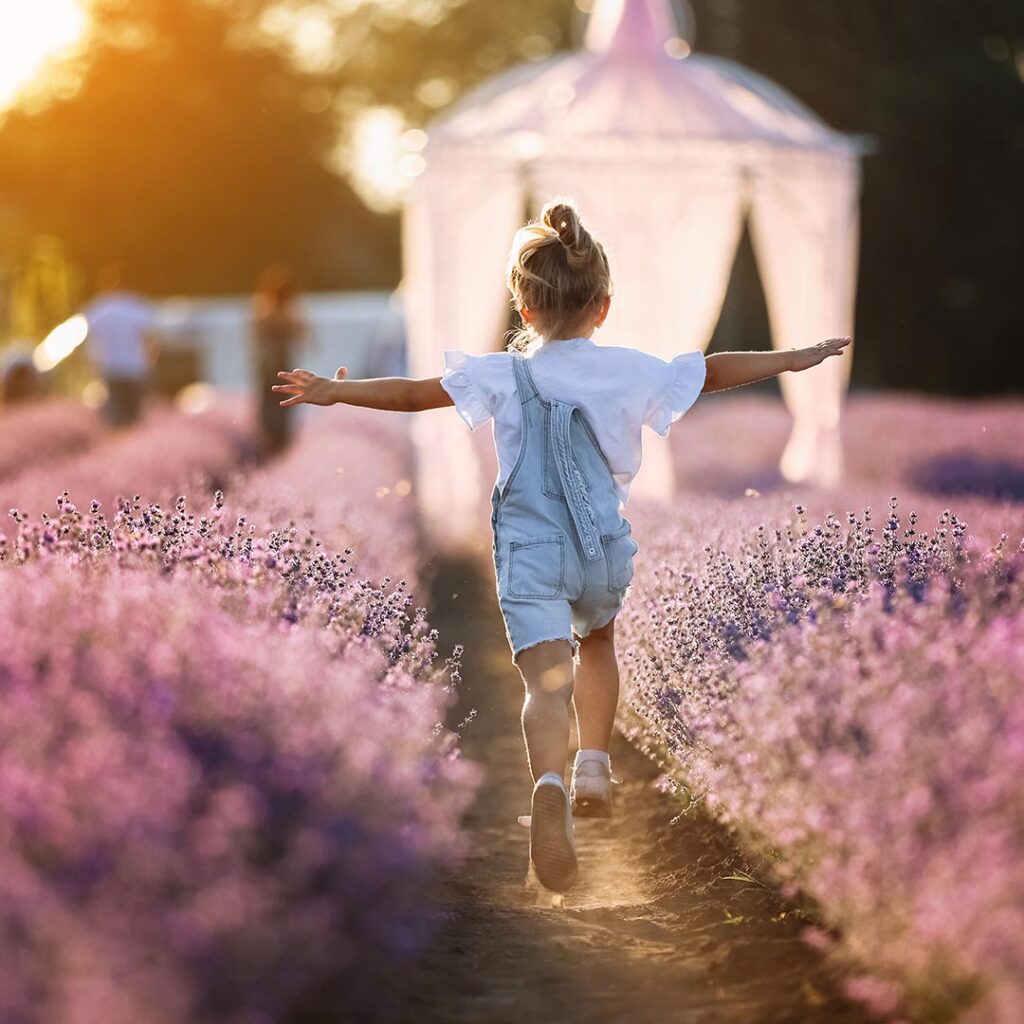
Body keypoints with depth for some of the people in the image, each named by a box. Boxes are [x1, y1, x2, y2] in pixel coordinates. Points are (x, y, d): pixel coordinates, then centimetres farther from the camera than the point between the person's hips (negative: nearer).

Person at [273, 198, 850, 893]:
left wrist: (338, 391, 5)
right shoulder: (631, 372, 3)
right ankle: (595, 772, 32)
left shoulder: (502, 376, -1)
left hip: (530, 549, -2)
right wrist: (795, 359, 24)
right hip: (606, 548, 2)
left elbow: (416, 393, -5)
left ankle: (551, 786, -39)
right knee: (597, 640, 32)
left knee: (549, 679, -12)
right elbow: (715, 372, 12)